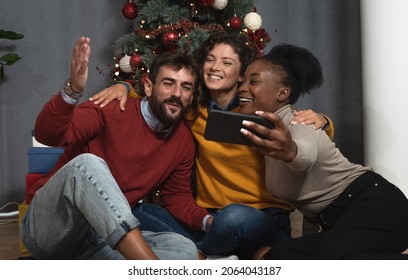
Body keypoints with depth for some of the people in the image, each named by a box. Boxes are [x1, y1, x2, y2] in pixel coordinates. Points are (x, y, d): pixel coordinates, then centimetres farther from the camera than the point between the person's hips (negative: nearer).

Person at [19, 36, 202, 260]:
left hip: (105, 240, 5)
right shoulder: (112, 111, -11)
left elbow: (179, 197, 17)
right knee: (87, 163, -35)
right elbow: (47, 135, -23)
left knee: (185, 250, -17)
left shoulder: (184, 141, 7)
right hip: (47, 227, -4)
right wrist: (72, 90, -40)